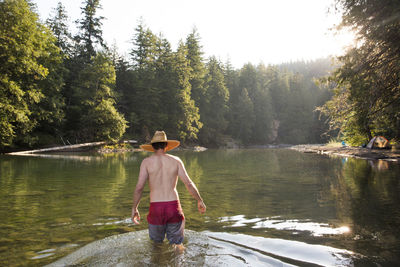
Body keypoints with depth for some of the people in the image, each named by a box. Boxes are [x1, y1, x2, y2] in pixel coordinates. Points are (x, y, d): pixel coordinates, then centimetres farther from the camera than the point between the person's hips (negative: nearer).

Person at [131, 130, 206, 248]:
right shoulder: (176, 160, 4)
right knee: (177, 243, 14)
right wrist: (200, 201, 15)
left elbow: (139, 187, -4)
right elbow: (189, 184, 3)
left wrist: (134, 208, 9)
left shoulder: (147, 162, 0)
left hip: (156, 208, -1)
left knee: (156, 243, 16)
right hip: (174, 206, 1)